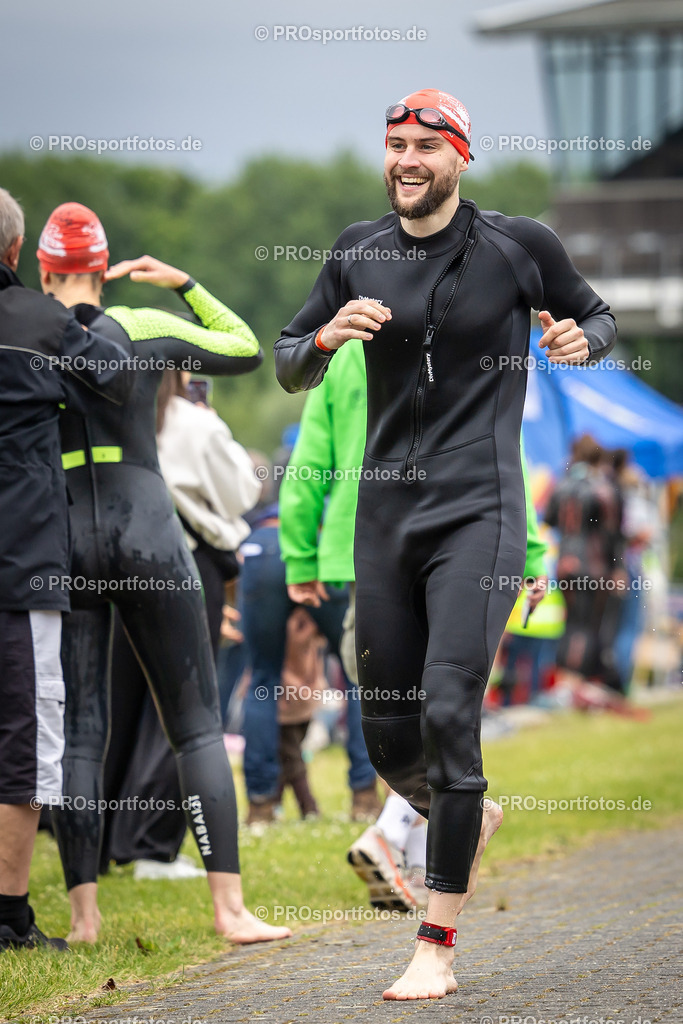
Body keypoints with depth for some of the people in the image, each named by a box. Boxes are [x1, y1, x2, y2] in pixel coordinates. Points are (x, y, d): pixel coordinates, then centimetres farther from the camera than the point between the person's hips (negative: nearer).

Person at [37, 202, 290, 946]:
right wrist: (187, 286, 21)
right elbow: (247, 351, 15)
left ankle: (83, 914, -2)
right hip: (148, 536, -1)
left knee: (77, 734, 4)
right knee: (197, 725, 3)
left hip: (59, 543, 1)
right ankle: (230, 906, -5)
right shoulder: (145, 330, 1)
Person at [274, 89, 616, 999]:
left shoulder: (519, 246, -1)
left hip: (479, 513, -4)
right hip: (386, 514, 4)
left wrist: (580, 341, -9)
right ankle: (462, 818, 42)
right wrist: (329, 336, -8)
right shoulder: (359, 254, 8)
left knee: (447, 712, -17)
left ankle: (438, 949, -12)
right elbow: (289, 369, 14)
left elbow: (598, 317, 15)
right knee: (388, 737, 6)